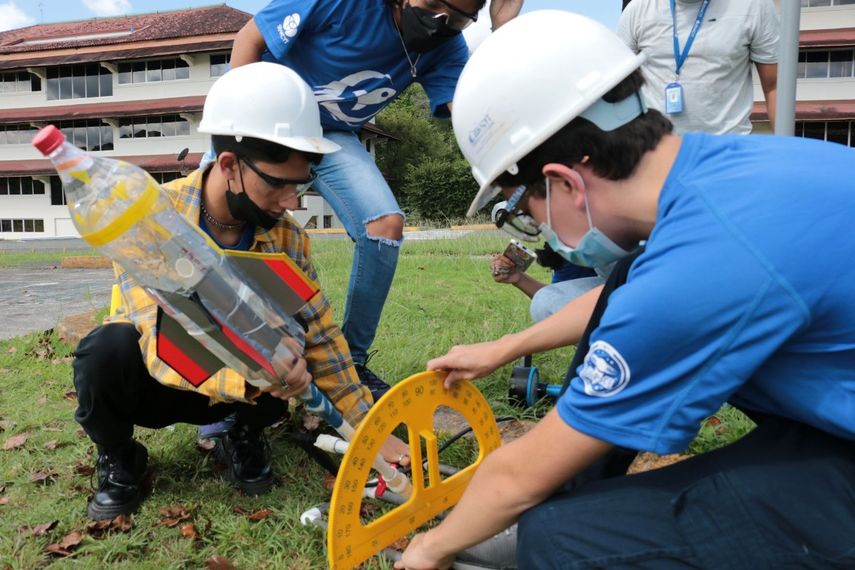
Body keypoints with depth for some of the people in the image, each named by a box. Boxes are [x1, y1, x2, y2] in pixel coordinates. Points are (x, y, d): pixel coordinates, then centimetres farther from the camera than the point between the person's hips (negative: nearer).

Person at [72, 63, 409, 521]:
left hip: (233, 388, 2)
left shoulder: (286, 237, -15)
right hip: (150, 381, -2)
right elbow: (163, 347, -35)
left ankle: (245, 437, 3)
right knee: (109, 347, -35)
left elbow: (322, 338, -11)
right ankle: (118, 458, -2)